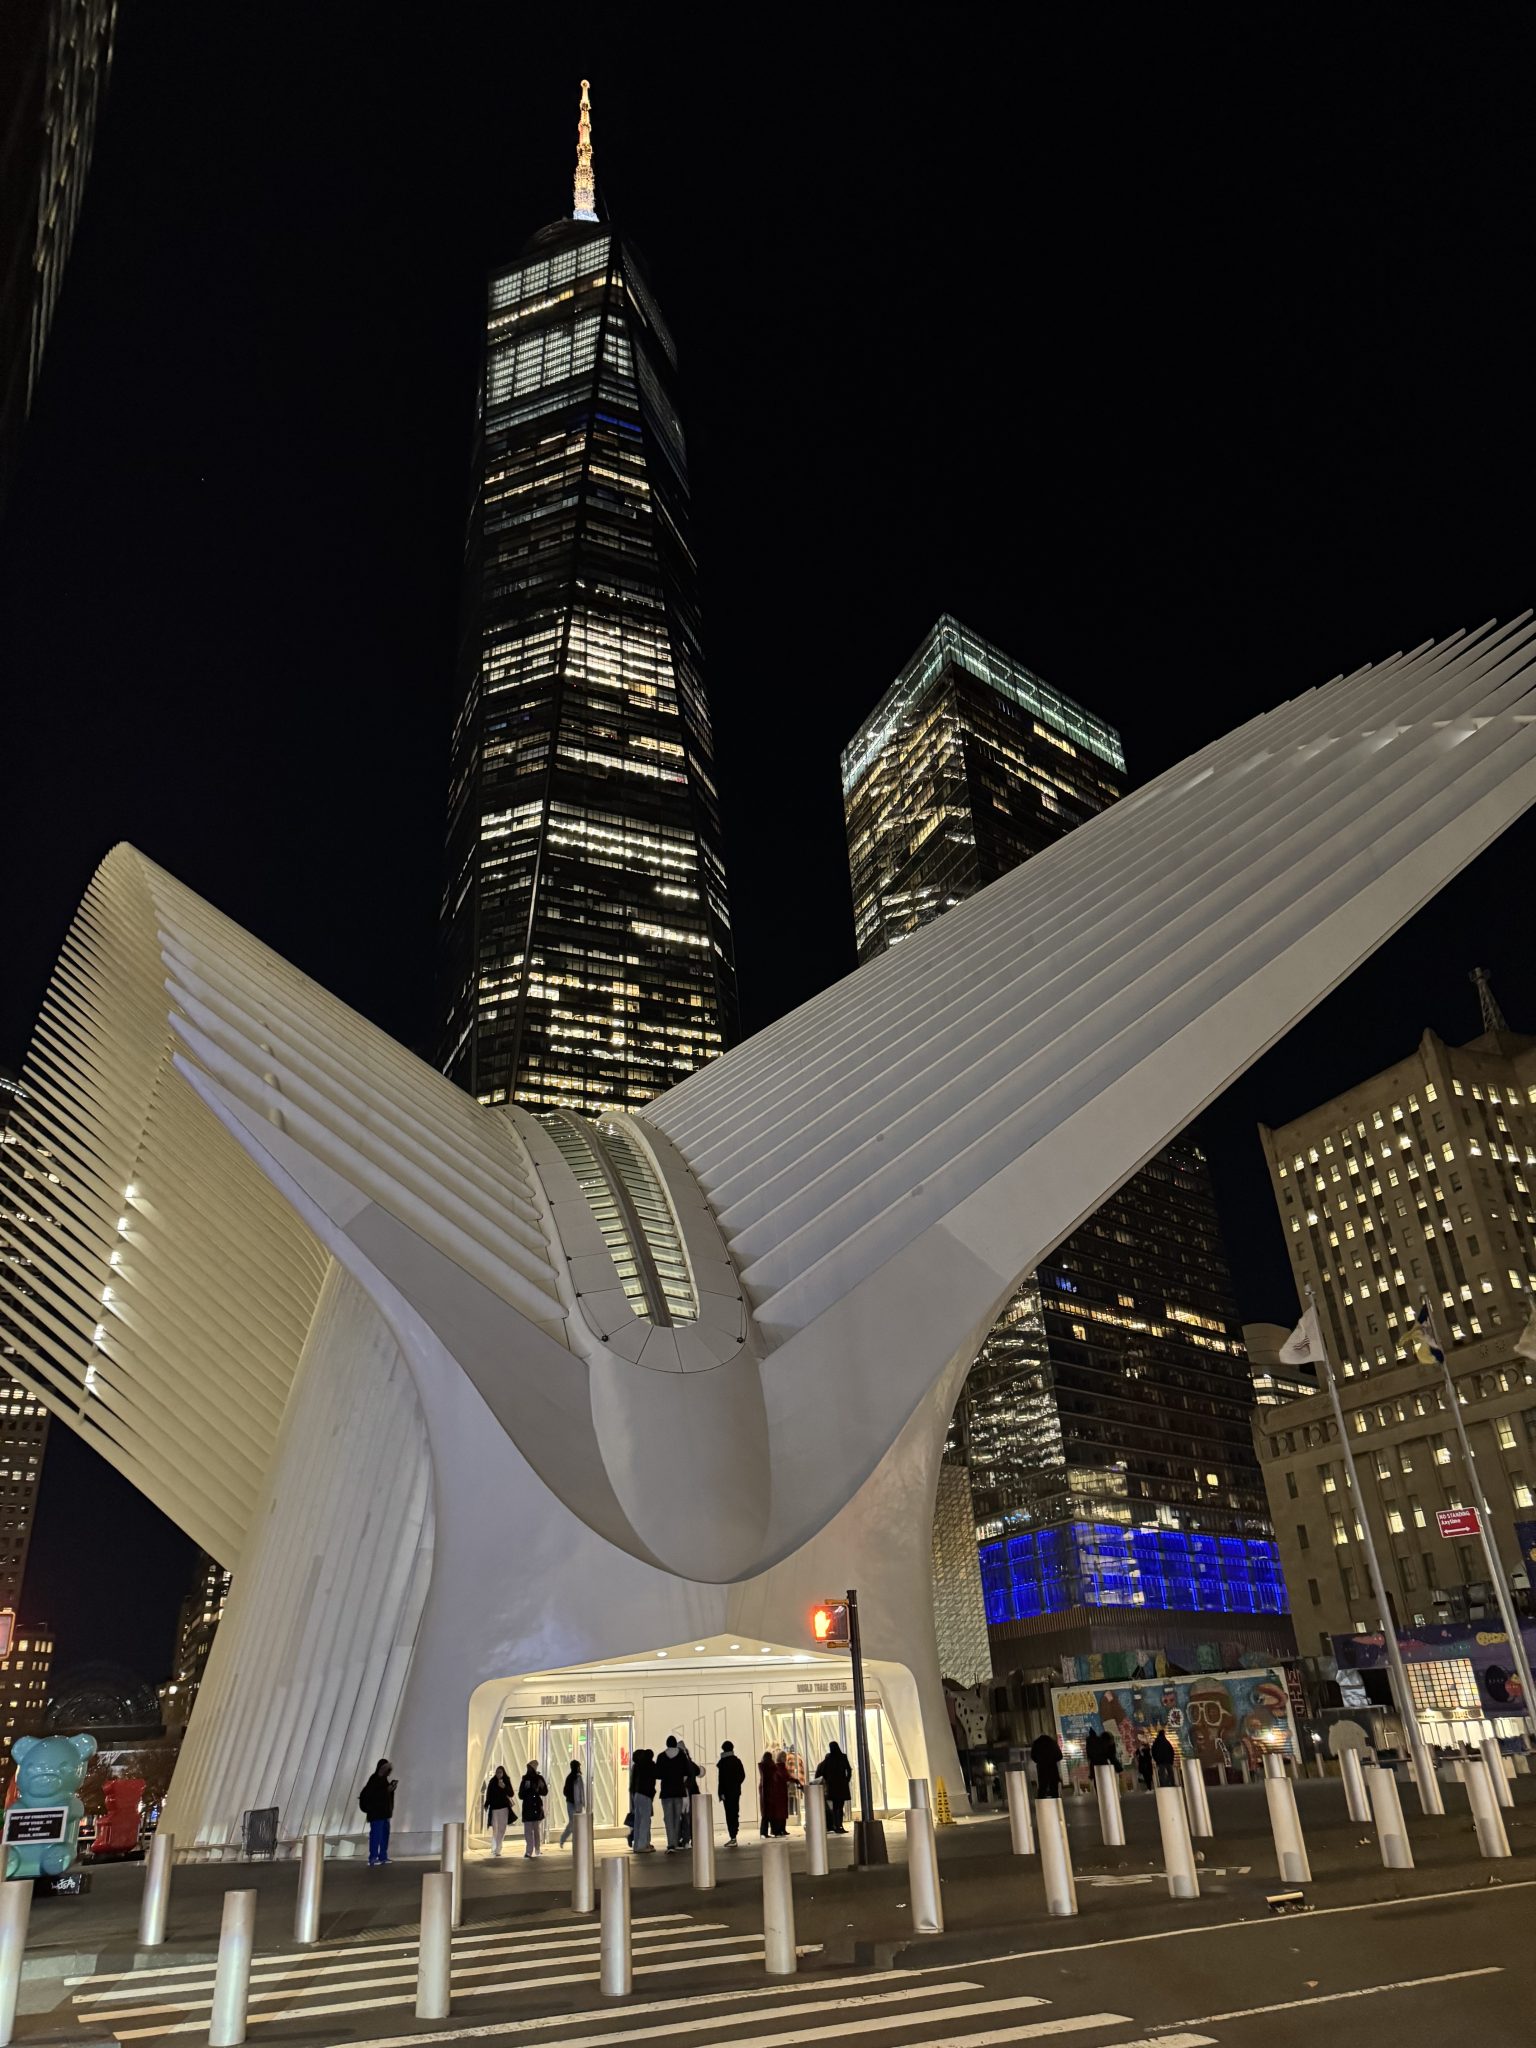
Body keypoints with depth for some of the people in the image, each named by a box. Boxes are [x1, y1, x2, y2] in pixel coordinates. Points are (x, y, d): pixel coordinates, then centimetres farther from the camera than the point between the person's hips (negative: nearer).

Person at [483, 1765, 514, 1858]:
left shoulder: (506, 1781, 0)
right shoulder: (492, 1781, 0)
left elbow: (511, 1794, -4)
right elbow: (488, 1794, 3)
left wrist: (504, 1787, -19)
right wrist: (486, 1805, -5)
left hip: (504, 1808, 0)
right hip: (494, 1808, 0)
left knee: (502, 1829, -1)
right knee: (495, 1829, 3)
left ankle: (497, 1849, 4)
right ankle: (494, 1849, 8)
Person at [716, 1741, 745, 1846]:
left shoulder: (723, 1762, -10)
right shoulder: (737, 1761, 9)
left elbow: (721, 1778, -14)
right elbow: (743, 1775, 12)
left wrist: (721, 1792, -13)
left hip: (727, 1791, -7)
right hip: (736, 1791, 7)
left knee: (729, 1814, -6)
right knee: (735, 1813, 13)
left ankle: (732, 1838, -11)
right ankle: (733, 1836, 17)